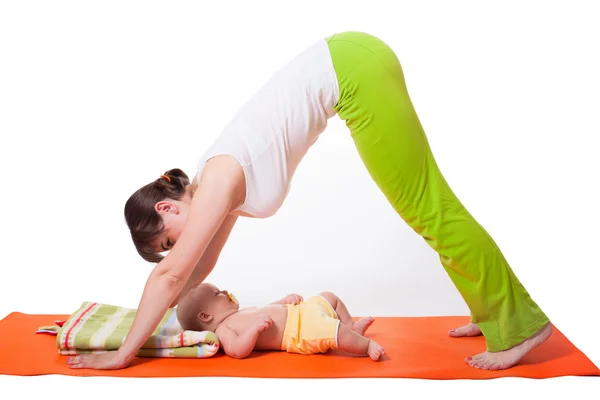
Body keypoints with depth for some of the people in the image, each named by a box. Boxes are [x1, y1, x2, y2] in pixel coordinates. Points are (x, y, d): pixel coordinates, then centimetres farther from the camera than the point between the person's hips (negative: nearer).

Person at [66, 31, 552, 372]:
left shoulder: (218, 183, -12)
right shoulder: (223, 187, 12)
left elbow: (171, 275, -11)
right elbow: (194, 272, 21)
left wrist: (123, 354, -4)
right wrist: (144, 323, 27)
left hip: (353, 70, -7)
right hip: (354, 60, 7)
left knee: (427, 208, -4)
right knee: (426, 207, 10)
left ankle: (520, 325, 7)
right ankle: (494, 314, 22)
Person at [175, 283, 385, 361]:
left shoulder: (239, 314, 20)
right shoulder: (223, 330, -10)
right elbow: (237, 351, -28)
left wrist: (285, 300, 15)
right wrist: (255, 327, -37)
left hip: (300, 312, 11)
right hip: (302, 333, -11)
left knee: (329, 297, 21)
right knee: (332, 331, -31)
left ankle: (353, 328, 24)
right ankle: (367, 346, -11)